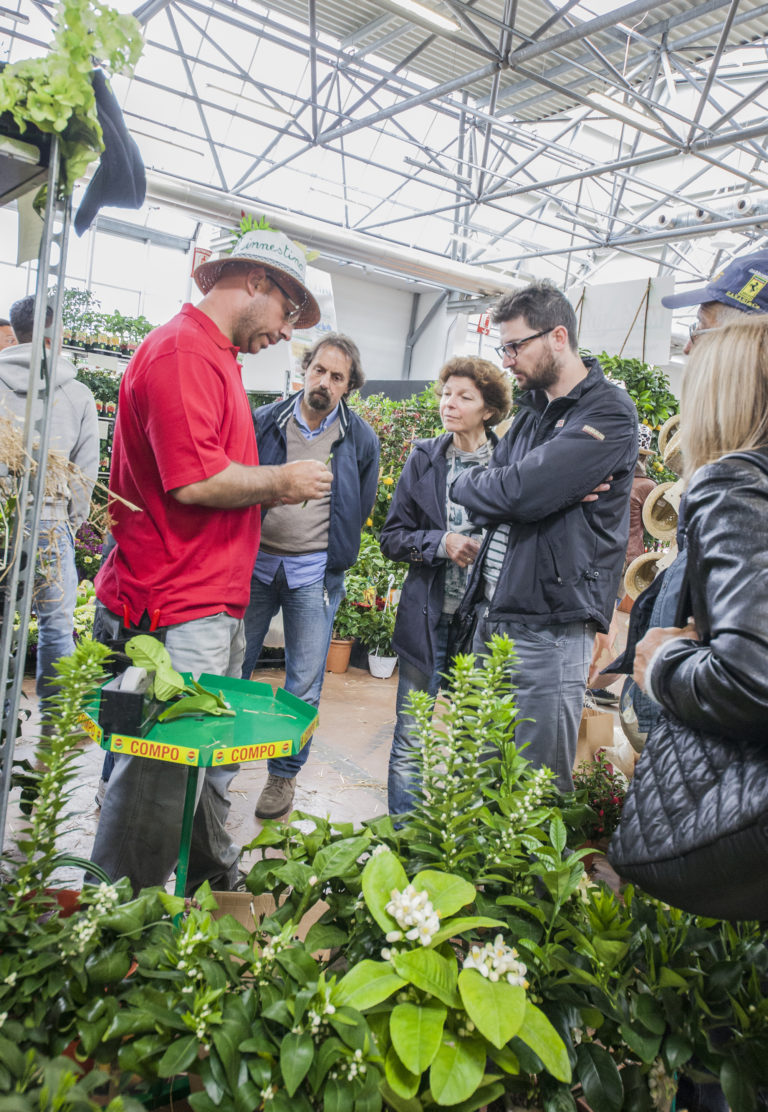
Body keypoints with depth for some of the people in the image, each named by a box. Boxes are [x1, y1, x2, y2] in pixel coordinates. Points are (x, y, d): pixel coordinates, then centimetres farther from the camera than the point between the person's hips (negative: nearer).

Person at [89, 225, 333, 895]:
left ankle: (218, 882, 40)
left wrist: (271, 491, 12)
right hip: (176, 613, -11)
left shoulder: (214, 356, 18)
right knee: (158, 777, 0)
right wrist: (280, 481, -10)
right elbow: (195, 481, -24)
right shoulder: (182, 349, -15)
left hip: (214, 606, 11)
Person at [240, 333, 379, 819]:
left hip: (315, 574, -1)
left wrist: (332, 555, 8)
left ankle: (284, 774, 22)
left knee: (305, 683, 5)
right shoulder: (264, 422, 1)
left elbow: (360, 510, 11)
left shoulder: (362, 439, 2)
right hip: (255, 563, 1)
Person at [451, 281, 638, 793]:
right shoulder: (534, 409, 17)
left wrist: (469, 482, -2)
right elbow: (486, 505, 10)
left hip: (548, 628, -8)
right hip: (493, 616, 8)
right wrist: (548, 491, -10)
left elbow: (519, 493, -24)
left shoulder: (609, 412, -11)